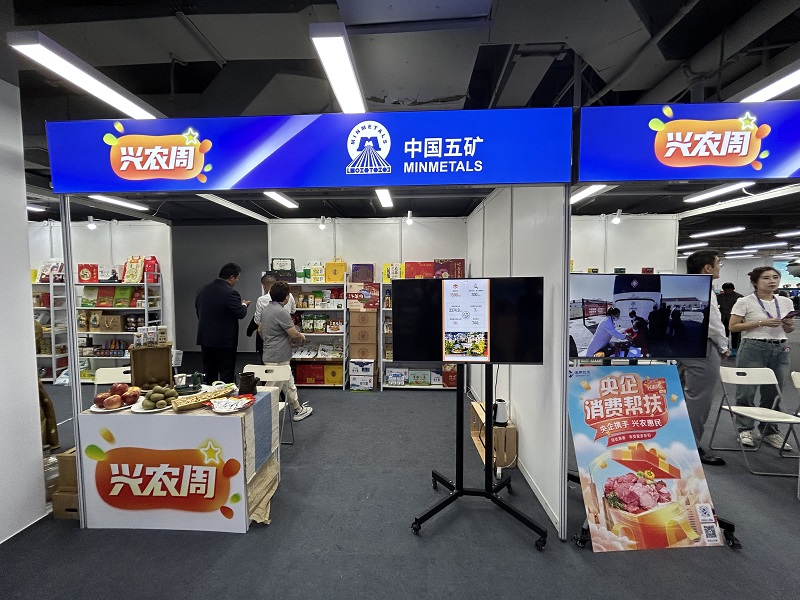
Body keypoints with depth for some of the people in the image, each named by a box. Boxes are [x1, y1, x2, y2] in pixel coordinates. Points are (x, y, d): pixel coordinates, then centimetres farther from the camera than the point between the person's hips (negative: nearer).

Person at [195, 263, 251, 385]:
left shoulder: (202, 290, 4)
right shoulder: (230, 293, -19)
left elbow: (198, 311, 12)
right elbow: (240, 314, -16)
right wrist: (244, 305, 4)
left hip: (205, 338, 7)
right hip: (225, 340, -7)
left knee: (209, 372, 16)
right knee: (226, 374, 3)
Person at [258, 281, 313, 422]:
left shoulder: (266, 309, 7)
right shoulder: (281, 312, -23)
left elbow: (260, 330, 19)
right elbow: (294, 333, -18)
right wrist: (302, 336, 3)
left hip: (271, 354, 10)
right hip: (277, 358, -10)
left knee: (289, 384, 21)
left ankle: (298, 410, 34)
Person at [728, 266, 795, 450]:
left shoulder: (786, 302, 10)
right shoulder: (744, 302, -6)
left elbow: (789, 330, 18)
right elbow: (733, 327, -9)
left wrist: (789, 325, -4)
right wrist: (761, 322, -16)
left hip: (781, 350, 5)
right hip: (753, 348, -5)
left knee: (773, 393, 10)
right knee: (746, 391, 0)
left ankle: (770, 432, 24)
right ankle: (745, 430, 15)